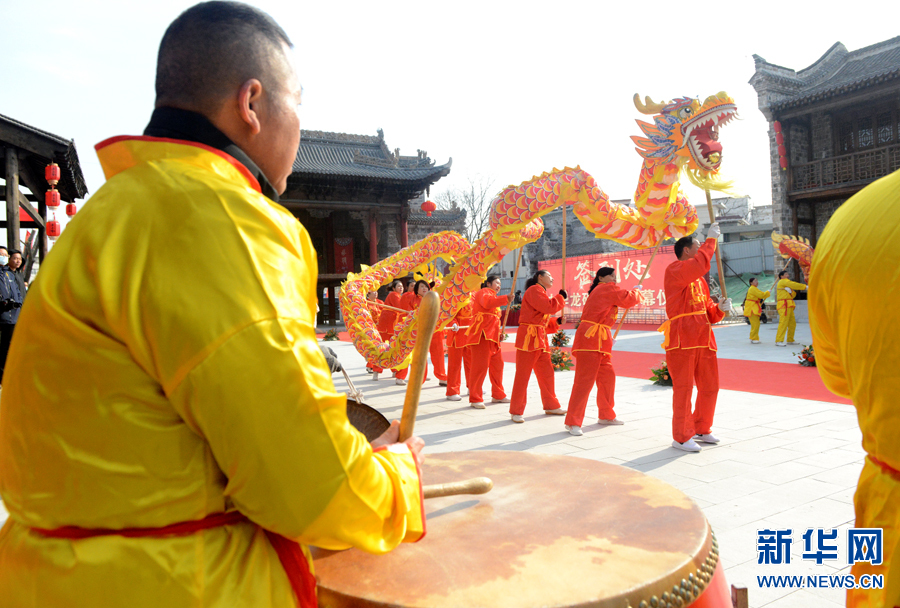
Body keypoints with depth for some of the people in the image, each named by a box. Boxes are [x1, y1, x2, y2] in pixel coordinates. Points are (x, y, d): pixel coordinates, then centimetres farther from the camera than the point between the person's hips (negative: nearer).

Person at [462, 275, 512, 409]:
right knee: (480, 366, -11)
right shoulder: (484, 292, -2)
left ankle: (498, 395, 22)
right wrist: (506, 299, -36)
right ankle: (475, 399, -7)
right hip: (482, 334, -10)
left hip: (492, 335, 10)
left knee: (497, 365, 11)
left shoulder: (492, 295, 29)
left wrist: (499, 333, 18)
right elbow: (487, 302, -27)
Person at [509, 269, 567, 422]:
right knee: (522, 375, -5)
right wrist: (561, 297, -6)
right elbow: (549, 307, -21)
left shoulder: (542, 293, 22)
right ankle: (516, 411, 1)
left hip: (540, 338, 10)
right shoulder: (534, 290, -9)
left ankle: (551, 406, 27)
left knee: (546, 373, 15)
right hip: (528, 337, -10)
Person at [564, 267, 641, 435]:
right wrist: (637, 291, 13)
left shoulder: (599, 291, 23)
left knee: (607, 376, 16)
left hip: (600, 341, 11)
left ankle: (606, 415, 29)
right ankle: (572, 422, -12)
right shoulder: (608, 289, -6)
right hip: (591, 339, -11)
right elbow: (628, 300, -6)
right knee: (584, 379, -12)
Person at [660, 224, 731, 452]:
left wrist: (720, 308, 2)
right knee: (683, 387, -6)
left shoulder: (699, 280, 24)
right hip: (683, 338, -9)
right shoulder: (674, 270, -3)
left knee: (710, 387, 12)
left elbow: (708, 312, 23)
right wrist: (711, 239, -13)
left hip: (704, 339, 9)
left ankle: (701, 429, 28)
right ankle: (681, 437, 3)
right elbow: (699, 265, -25)